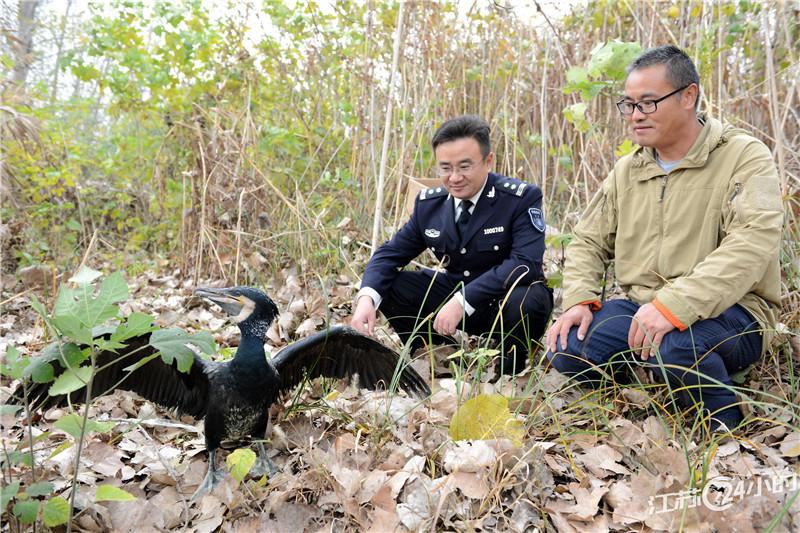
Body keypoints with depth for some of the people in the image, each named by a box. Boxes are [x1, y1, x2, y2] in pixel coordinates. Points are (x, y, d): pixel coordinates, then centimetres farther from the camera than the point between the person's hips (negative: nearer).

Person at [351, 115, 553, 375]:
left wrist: (463, 301, -37)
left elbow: (526, 263, -29)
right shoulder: (429, 202, -3)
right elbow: (391, 253, -1)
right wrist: (366, 298, -22)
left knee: (525, 301, -38)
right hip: (454, 293, 4)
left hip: (508, 299, -4)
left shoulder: (522, 197, -18)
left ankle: (510, 371, -4)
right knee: (387, 286, -12)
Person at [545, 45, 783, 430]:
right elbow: (589, 242, 15)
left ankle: (725, 425, -7)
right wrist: (579, 300, -6)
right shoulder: (626, 171, 12)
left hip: (728, 311, -5)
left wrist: (673, 306, -35)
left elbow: (751, 245, -22)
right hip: (640, 309, 5)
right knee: (566, 351, -19)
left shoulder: (744, 157, -7)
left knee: (672, 345, -37)